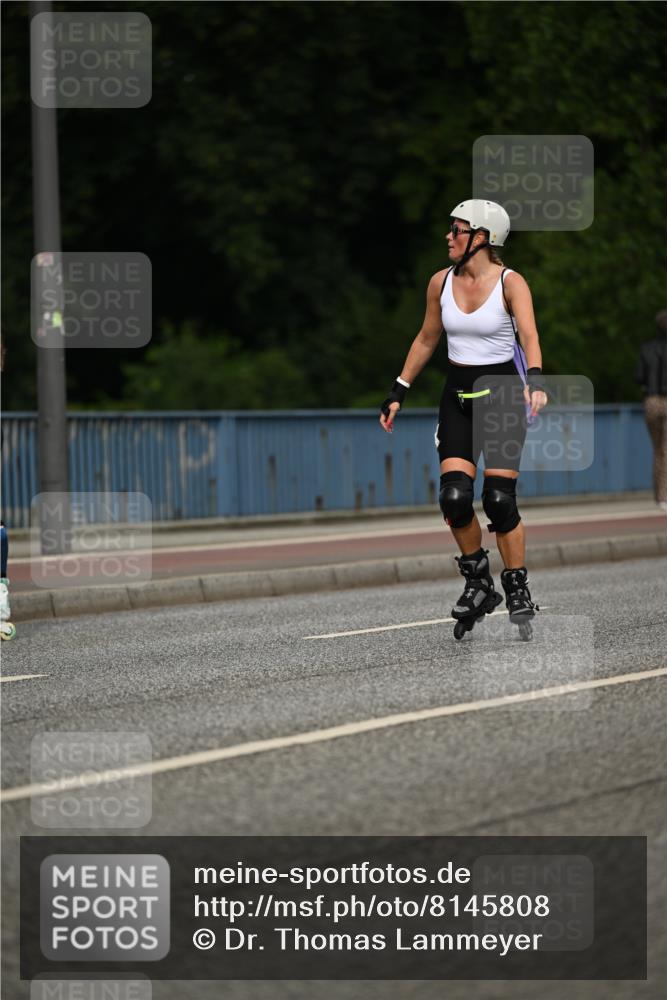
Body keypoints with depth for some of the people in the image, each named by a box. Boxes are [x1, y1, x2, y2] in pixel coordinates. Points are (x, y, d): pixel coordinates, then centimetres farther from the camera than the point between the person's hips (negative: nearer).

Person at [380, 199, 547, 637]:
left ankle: (519, 592, 5)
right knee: (455, 496, -11)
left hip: (503, 394, -4)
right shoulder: (441, 282, 3)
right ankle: (478, 583, 10)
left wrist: (535, 381, -44)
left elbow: (529, 335, -26)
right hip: (458, 398, 4)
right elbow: (426, 340, 15)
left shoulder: (510, 283, -11)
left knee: (499, 499, -11)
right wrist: (399, 392, 14)